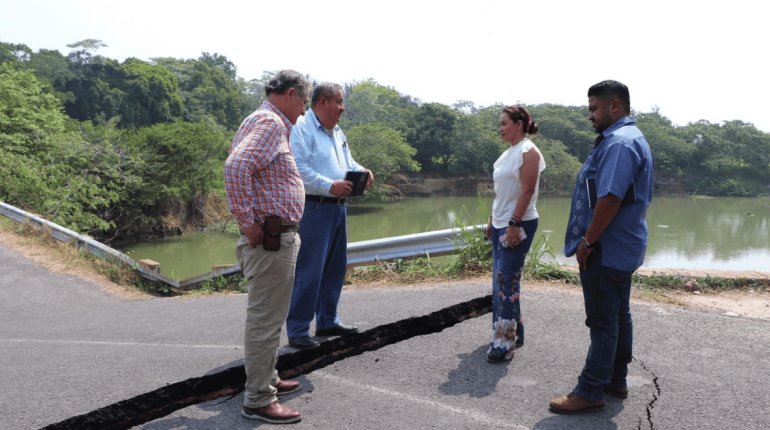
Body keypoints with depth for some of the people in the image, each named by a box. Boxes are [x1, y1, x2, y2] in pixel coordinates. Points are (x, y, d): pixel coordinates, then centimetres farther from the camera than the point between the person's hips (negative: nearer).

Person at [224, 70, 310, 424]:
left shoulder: (266, 122, 17)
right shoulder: (269, 123, -15)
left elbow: (240, 165, 24)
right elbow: (235, 168, -29)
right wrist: (248, 222, -23)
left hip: (279, 237, 11)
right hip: (270, 239, -11)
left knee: (268, 315, 20)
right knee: (266, 319, -2)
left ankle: (266, 379, 34)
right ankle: (258, 400, 8)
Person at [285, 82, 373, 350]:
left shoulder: (336, 132, 18)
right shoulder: (300, 128, -12)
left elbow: (348, 161, 26)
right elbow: (298, 169, -22)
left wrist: (361, 172, 4)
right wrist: (330, 186, -25)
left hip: (338, 207, 10)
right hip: (313, 208, -10)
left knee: (335, 267, 15)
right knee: (309, 272, -8)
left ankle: (327, 321, 28)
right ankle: (297, 331, 1)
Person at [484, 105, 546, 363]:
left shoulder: (528, 152, -10)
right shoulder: (508, 153, 15)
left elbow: (527, 191, -18)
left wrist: (514, 224, -22)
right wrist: (492, 222, 17)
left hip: (518, 225, -9)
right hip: (501, 225, 9)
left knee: (507, 281, -10)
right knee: (502, 281, 12)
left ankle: (504, 345, -4)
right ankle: (513, 333, 24)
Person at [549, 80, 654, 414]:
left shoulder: (619, 142, -19)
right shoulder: (630, 138, 15)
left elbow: (609, 199, -28)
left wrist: (587, 241, -19)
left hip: (607, 249, -11)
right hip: (622, 247, 11)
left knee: (603, 321, -3)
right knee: (618, 314, 16)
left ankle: (590, 392, 7)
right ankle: (616, 380, 28)